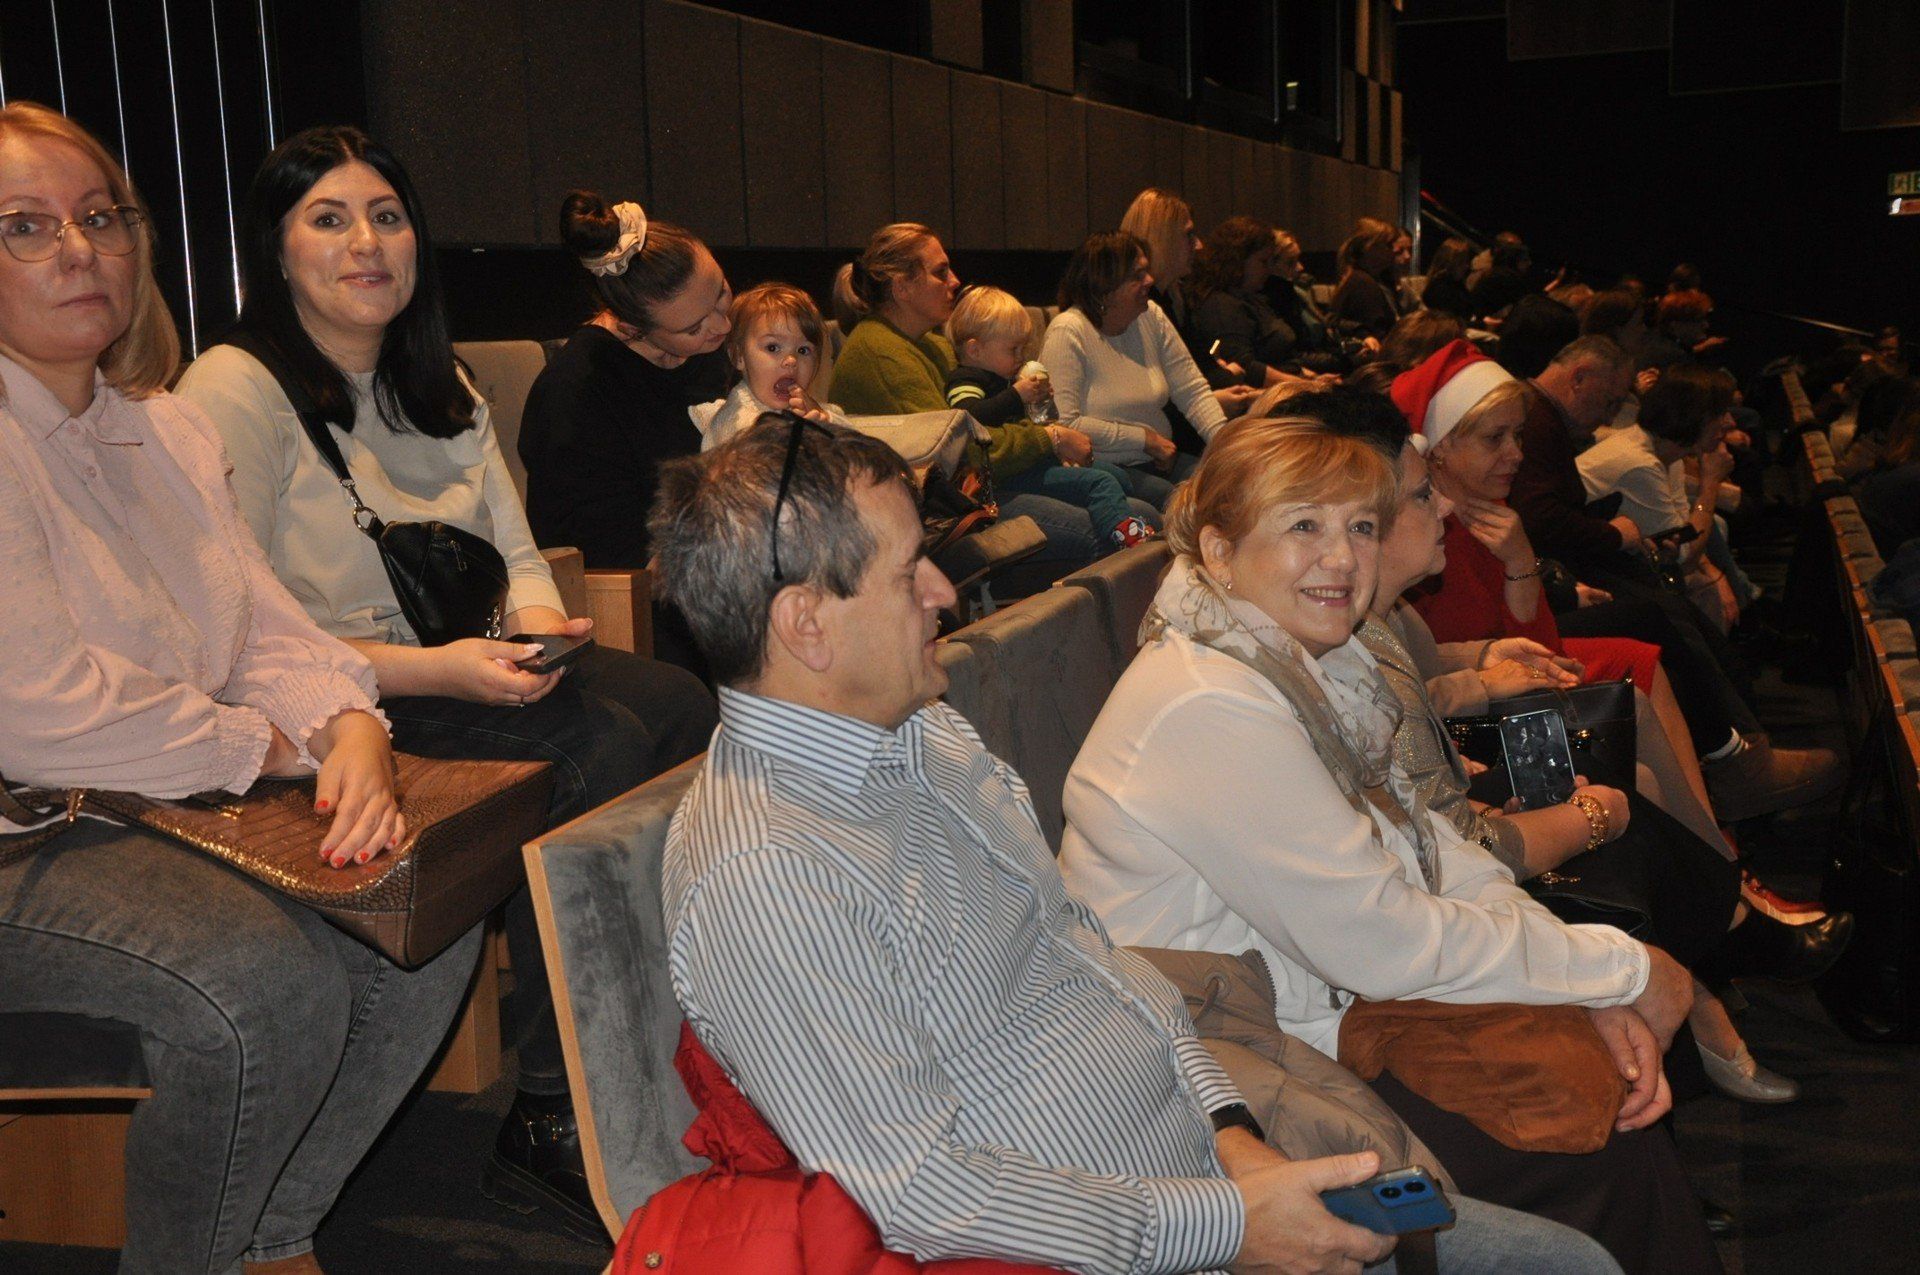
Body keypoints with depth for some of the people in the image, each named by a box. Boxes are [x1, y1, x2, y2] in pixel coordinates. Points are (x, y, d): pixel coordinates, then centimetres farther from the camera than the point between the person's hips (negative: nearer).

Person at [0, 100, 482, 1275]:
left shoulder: (167, 429, 13)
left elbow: (271, 628, 9)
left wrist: (351, 732, -13)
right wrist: (261, 746, -12)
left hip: (183, 813, 8)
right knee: (269, 981, -31)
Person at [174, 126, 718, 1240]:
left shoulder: (440, 388, 17)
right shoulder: (234, 390, -8)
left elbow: (519, 554, 16)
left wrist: (539, 621, -9)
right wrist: (431, 669, -23)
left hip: (466, 670, 7)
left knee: (685, 703, -19)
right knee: (602, 745, -29)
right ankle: (546, 1120, -21)